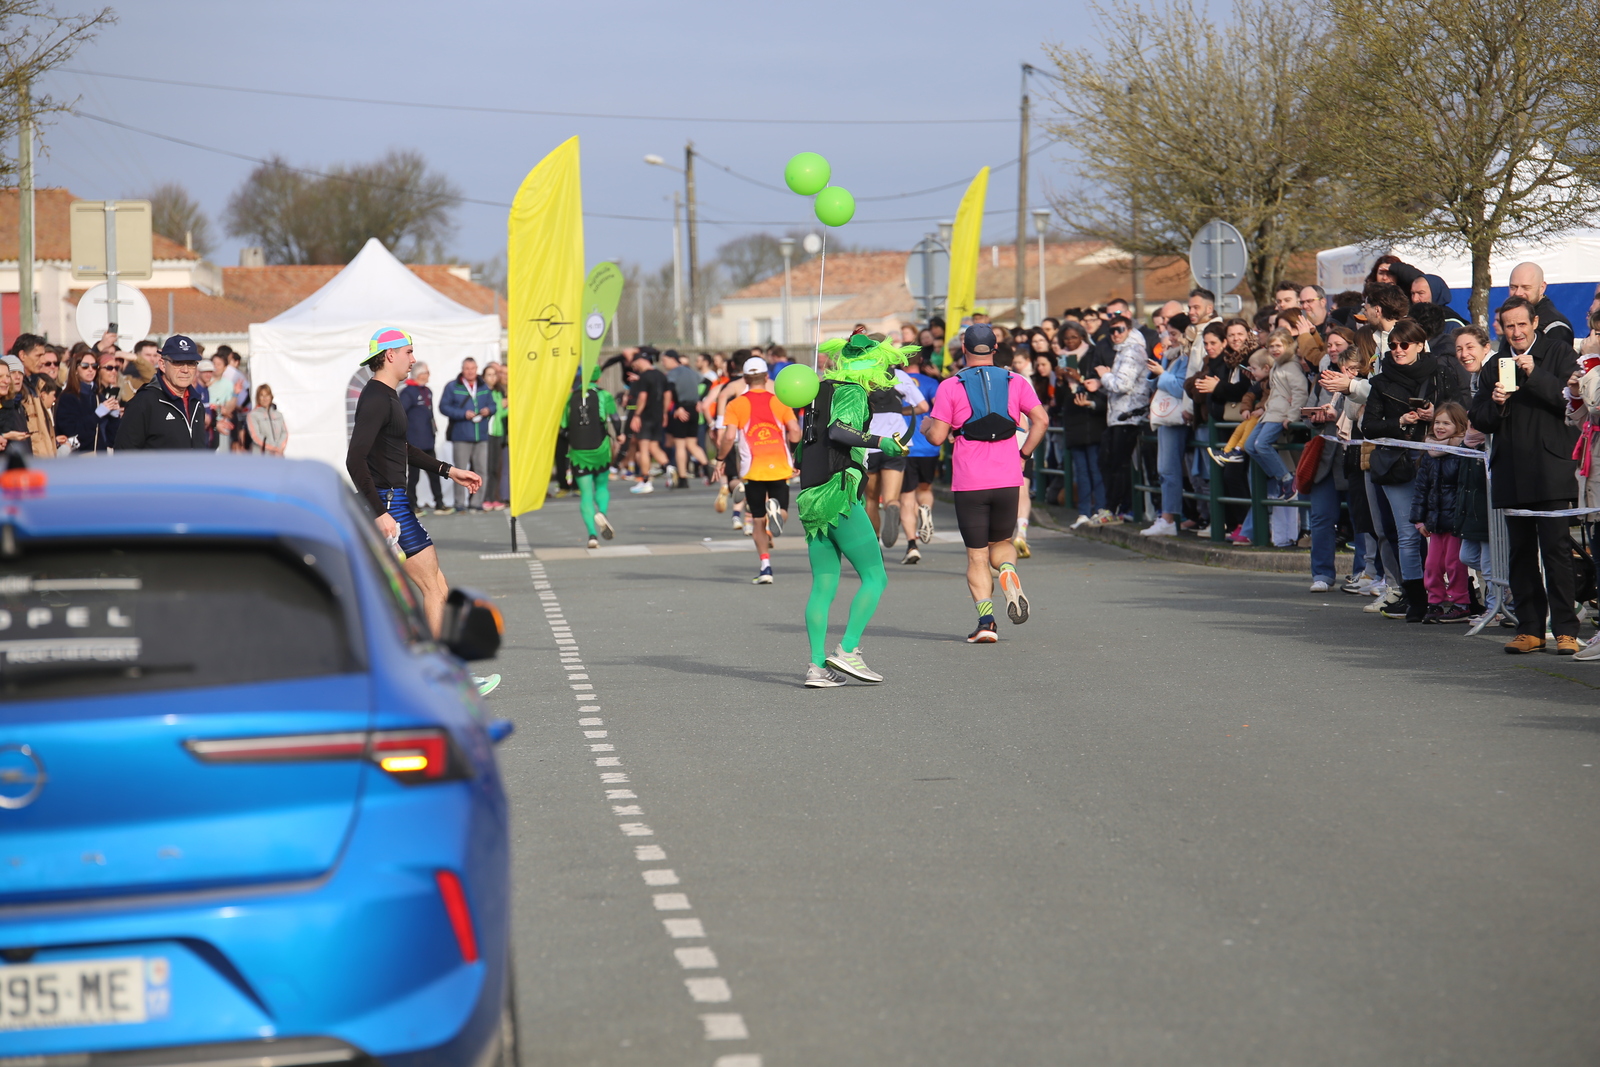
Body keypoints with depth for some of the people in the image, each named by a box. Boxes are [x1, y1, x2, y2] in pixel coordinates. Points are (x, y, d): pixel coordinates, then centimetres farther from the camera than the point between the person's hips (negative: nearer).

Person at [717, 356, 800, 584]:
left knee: (758, 520, 8)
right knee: (782, 514, 11)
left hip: (753, 469, -1)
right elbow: (795, 434, -2)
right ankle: (775, 510, -26)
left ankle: (765, 566, -3)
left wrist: (720, 459, 7)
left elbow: (729, 437, -9)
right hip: (780, 467, 1)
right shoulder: (779, 402, 5)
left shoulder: (736, 405, 0)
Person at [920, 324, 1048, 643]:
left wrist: (925, 425, 17)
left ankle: (985, 620, -11)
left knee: (977, 556, 6)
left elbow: (937, 436, -5)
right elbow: (1041, 420, -2)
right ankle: (1008, 571, -14)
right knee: (1001, 542, 21)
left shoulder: (950, 387, -2)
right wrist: (1024, 455, 8)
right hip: (1008, 480, 2)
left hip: (968, 484, -2)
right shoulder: (1015, 382, 6)